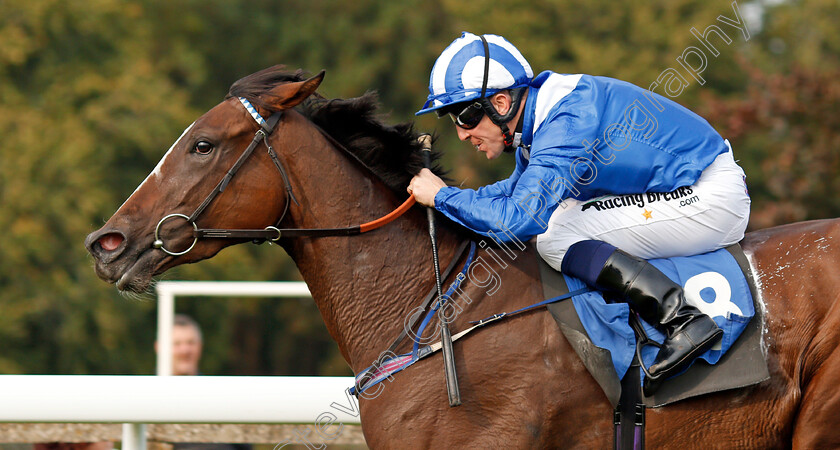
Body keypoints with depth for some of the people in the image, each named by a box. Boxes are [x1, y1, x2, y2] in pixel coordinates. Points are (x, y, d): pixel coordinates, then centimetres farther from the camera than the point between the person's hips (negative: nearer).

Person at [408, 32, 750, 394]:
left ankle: (682, 320, -25)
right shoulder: (536, 114, 6)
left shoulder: (566, 123, -24)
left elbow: (519, 219, -31)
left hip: (710, 198, -10)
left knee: (555, 237, -17)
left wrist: (443, 197, -18)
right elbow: (519, 188, 23)